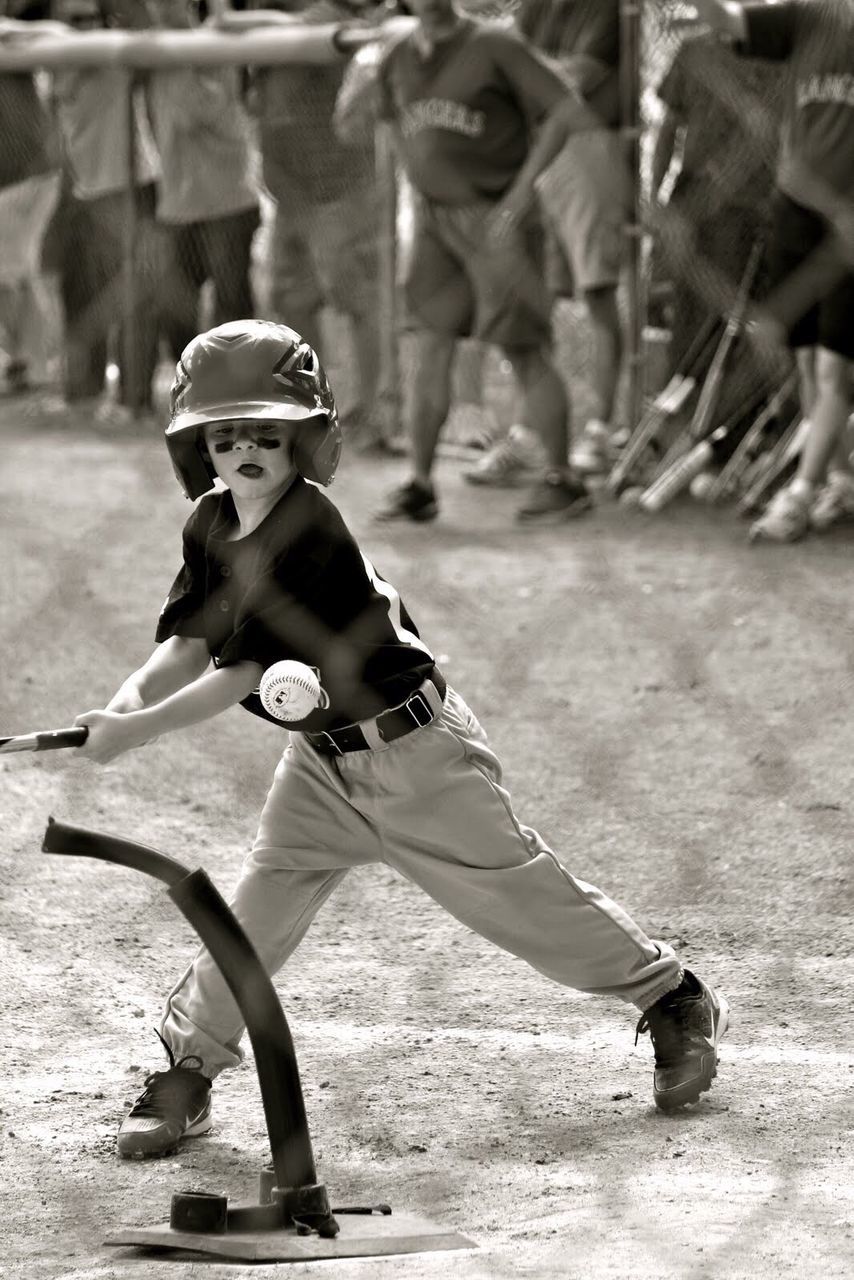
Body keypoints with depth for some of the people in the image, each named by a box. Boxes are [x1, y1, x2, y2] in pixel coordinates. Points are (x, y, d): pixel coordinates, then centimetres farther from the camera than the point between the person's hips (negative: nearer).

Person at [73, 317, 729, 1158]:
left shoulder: (307, 531, -27)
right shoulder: (210, 526, -1)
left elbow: (245, 671, -29)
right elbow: (189, 642, -7)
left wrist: (141, 730, -33)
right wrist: (133, 693, -28)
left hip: (411, 747, -7)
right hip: (321, 758, 7)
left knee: (518, 894, 2)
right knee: (257, 909, -1)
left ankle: (675, 1000, 19)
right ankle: (188, 1067, 10)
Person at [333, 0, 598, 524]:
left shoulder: (495, 46, -8)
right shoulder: (399, 58, 8)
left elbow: (563, 113, -11)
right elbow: (349, 128, 17)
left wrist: (521, 190, -15)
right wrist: (361, 86, -6)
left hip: (495, 218, -5)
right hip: (435, 219, 5)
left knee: (525, 351, -1)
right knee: (430, 350, 3)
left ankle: (564, 479, 8)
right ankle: (420, 485, 10)